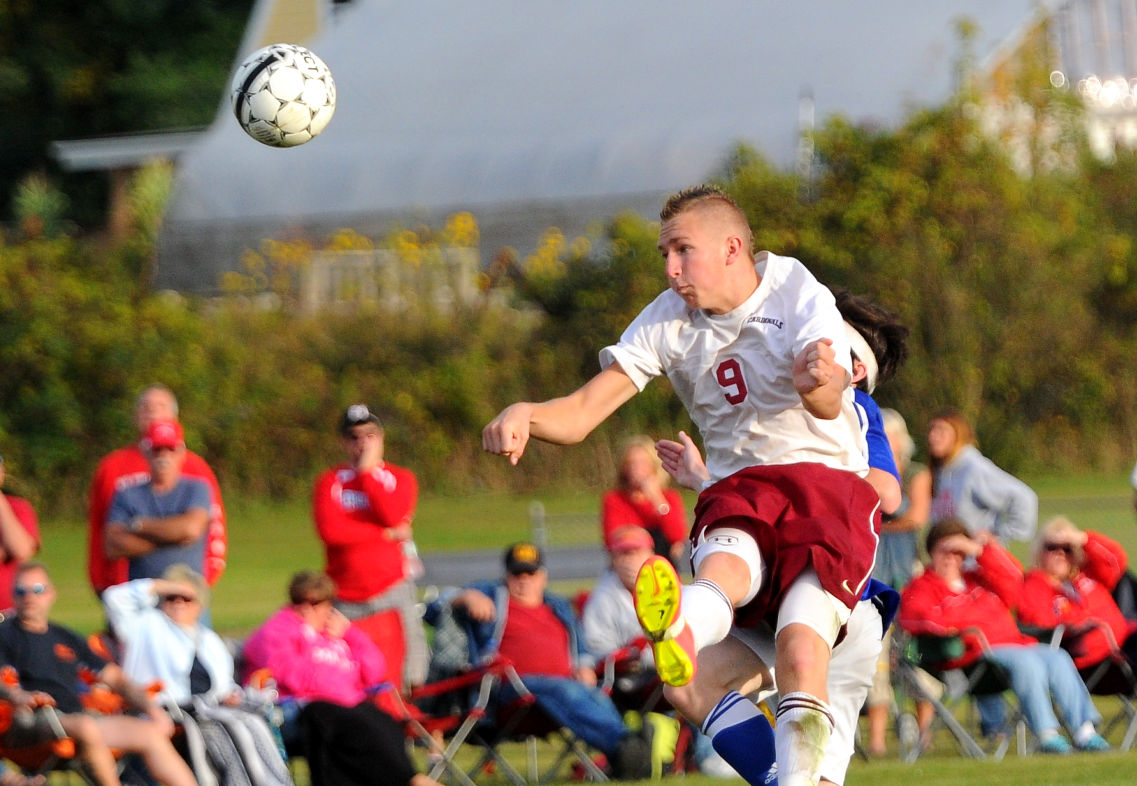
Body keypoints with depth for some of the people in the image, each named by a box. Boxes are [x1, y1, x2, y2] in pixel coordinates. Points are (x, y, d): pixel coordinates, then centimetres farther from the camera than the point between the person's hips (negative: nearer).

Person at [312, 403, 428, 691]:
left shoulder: (401, 478, 12)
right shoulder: (329, 482, 10)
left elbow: (394, 516, -10)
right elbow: (329, 530, -8)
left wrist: (368, 470, -4)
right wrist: (386, 534, -7)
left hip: (392, 592, 0)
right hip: (346, 600, 0)